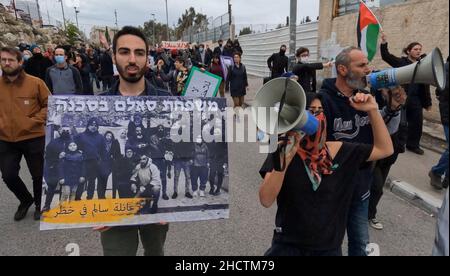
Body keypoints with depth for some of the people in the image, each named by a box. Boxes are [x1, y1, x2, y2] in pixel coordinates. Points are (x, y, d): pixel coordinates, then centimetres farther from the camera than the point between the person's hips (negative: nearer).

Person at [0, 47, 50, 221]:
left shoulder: (35, 83, -7)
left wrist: (35, 121, -13)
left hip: (33, 138, -3)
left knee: (38, 175, 10)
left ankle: (40, 204, 35)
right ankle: (26, 200, 36)